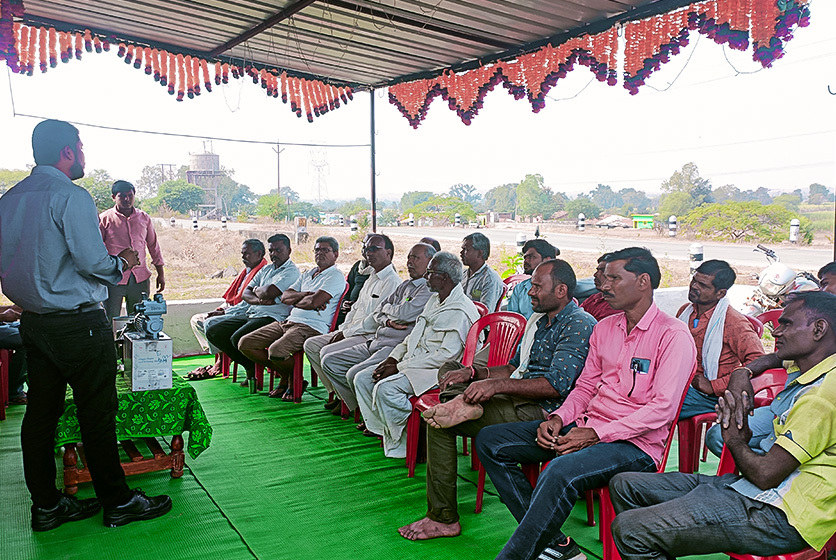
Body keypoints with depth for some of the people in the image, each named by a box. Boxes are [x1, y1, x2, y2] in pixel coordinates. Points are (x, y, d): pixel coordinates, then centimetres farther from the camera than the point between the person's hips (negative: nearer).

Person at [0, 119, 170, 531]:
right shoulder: (70, 195, -14)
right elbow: (93, 262, -19)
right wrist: (122, 262, 0)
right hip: (77, 323, -8)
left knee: (41, 412, 13)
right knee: (97, 414, 1)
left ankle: (46, 505, 25)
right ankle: (118, 502, 12)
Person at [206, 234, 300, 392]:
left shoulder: (292, 271, -6)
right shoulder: (266, 269, 21)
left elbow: (269, 292, -20)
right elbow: (245, 294, 11)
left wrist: (257, 290, 3)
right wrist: (259, 300, -11)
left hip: (271, 317, -9)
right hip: (251, 314, 9)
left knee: (238, 338, -30)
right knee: (213, 332, 1)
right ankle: (251, 367, 7)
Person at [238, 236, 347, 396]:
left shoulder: (335, 276, -3)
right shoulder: (308, 274, 24)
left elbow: (313, 302, -17)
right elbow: (285, 297, 12)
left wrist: (295, 301, 3)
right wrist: (306, 294, -6)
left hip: (311, 327, -9)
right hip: (288, 321, 9)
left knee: (276, 351, -33)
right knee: (245, 344, 0)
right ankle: (285, 376, 12)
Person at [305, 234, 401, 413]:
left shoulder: (392, 281, -14)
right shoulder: (371, 278, 18)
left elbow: (377, 319, -21)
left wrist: (347, 333, -14)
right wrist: (342, 330, 8)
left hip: (371, 337, -10)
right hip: (351, 332, 10)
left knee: (328, 352, -25)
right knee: (311, 344, 5)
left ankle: (351, 403, -8)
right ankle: (336, 392, 9)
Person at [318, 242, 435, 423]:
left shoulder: (430, 288, -8)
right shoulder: (405, 285, 22)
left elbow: (403, 314, -20)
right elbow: (377, 313, 19)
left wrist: (386, 308, 2)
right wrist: (387, 321, -5)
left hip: (395, 346, -10)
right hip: (374, 341, 10)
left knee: (355, 374, -29)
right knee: (329, 361, 5)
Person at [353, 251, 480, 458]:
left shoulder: (460, 312, -17)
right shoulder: (434, 300, 14)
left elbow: (447, 355, -24)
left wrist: (400, 367, -21)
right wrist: (393, 357, 3)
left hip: (436, 371, -10)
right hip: (412, 362, 10)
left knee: (386, 388, -30)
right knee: (362, 378, 0)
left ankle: (402, 443, -10)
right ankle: (381, 429, 5)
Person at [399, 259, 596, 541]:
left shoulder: (580, 325, -10)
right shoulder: (537, 320, 20)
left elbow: (557, 385, -21)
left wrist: (497, 384, -28)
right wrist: (474, 373, 6)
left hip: (541, 410, -10)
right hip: (516, 398, 10)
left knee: (441, 422, -19)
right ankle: (467, 402, -29)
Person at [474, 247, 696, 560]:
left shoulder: (673, 335, -9)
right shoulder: (604, 328, 14)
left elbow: (662, 409, -16)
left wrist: (595, 434, -21)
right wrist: (558, 418, -2)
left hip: (635, 443, -8)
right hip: (585, 427, 8)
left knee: (560, 472, -38)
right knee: (490, 441, -4)